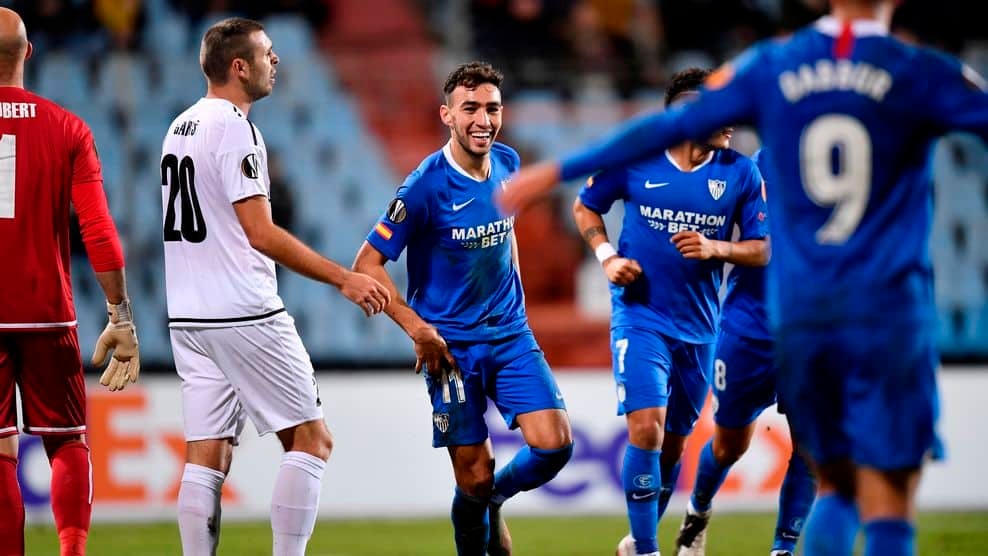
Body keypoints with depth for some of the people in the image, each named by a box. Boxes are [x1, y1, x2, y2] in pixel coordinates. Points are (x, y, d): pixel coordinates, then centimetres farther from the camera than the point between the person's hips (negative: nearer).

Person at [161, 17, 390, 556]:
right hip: (244, 315, -8)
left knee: (207, 457, 5)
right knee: (310, 441, 0)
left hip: (187, 318, 8)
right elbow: (260, 233, -18)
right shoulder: (234, 128, -12)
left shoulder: (180, 127, 15)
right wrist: (344, 278, -17)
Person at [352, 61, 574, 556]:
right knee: (475, 478, -3)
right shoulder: (426, 186, -16)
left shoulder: (508, 164, 2)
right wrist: (418, 329, -18)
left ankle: (494, 501, 19)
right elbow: (367, 265, -14)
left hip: (512, 335, 5)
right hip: (452, 345, -5)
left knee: (554, 446, -11)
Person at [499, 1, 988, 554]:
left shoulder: (772, 67, 5)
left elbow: (669, 127, 9)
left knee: (837, 486, 17)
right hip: (890, 315, -3)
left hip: (799, 316, 4)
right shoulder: (921, 74, -3)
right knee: (888, 506, -3)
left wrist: (558, 170, 17)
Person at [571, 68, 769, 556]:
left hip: (698, 328, 3)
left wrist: (715, 248, -17)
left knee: (673, 444, 12)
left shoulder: (741, 174, -2)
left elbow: (763, 250, 1)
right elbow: (584, 207, 10)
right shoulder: (634, 160, -6)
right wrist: (607, 257, -5)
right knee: (646, 429, -18)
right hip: (640, 318, -3)